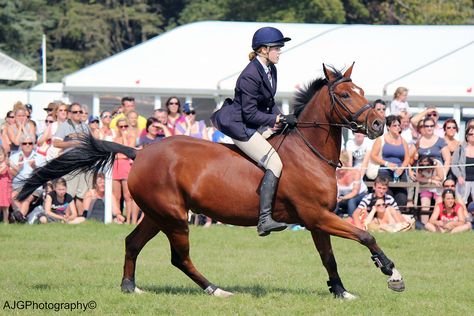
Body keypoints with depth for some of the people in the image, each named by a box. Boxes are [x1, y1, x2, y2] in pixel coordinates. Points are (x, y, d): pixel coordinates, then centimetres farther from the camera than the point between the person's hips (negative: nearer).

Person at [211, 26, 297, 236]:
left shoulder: (270, 70, 6)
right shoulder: (250, 76, -23)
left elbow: (269, 103, 17)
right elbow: (250, 114, -22)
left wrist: (280, 117, -1)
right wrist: (278, 120, -20)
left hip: (256, 125, 10)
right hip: (240, 126, -10)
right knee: (274, 163, -20)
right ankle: (264, 220, -26)